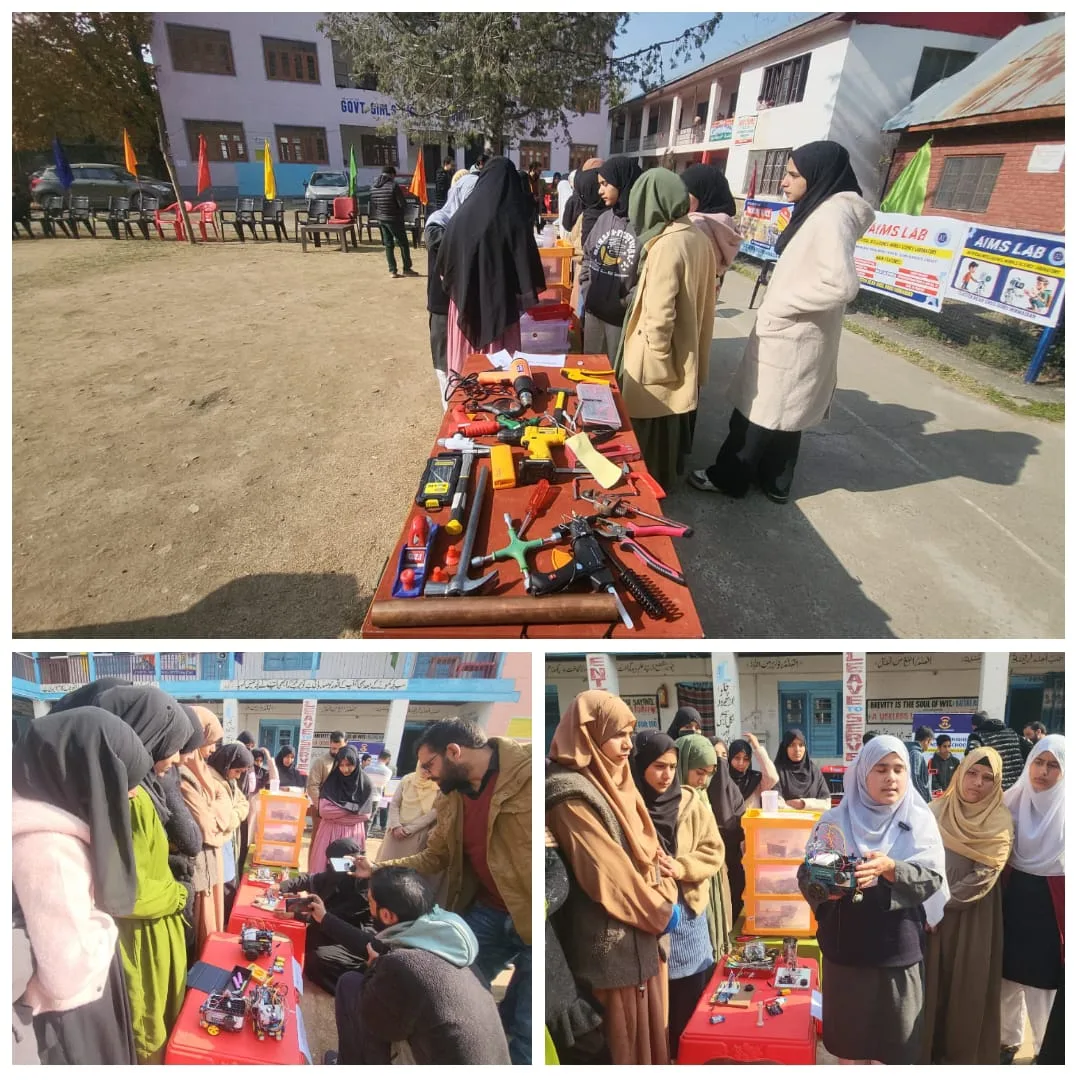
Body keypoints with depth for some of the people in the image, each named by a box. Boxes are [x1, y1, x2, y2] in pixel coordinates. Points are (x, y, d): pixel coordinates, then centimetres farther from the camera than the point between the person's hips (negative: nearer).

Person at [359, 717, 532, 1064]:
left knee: (525, 1029, 4)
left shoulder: (527, 772, -20)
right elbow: (433, 857, 15)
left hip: (527, 916, -6)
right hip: (487, 913, 7)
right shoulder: (451, 799, 5)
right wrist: (377, 869, 8)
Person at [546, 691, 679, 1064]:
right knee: (624, 1043, 8)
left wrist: (668, 899, -5)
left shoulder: (615, 785, 7)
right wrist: (661, 912, -10)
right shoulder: (571, 796, -22)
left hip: (640, 937, 8)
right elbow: (608, 872, -22)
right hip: (610, 944, -8)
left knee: (649, 1032, 20)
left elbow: (648, 849, 11)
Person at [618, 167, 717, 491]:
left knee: (650, 420, 7)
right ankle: (667, 473, 38)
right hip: (685, 352, 9)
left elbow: (660, 313, -25)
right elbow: (700, 299, 10)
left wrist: (657, 357, -14)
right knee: (672, 417, 21)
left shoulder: (666, 246, -23)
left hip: (657, 356, -9)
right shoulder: (698, 238, 3)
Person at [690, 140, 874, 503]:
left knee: (758, 412, 3)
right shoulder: (820, 211, 12)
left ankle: (728, 477, 16)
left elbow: (841, 284, -29)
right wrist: (778, 306, 8)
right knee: (781, 413, 17)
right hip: (793, 335, 10)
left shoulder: (832, 215, -19)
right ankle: (774, 481, 29)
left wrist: (778, 305, -21)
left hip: (791, 338, -10)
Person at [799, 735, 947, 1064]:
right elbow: (807, 873, -4)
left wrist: (890, 868, -28)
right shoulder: (835, 820, -5)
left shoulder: (920, 821, -2)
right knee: (848, 1034, 12)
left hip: (899, 947, 1)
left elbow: (932, 878, -11)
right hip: (846, 945, 0)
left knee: (898, 1040, 12)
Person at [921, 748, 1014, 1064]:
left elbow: (984, 877, -14)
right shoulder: (935, 811, -2)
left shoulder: (1000, 823, -9)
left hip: (973, 918, -2)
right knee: (930, 983, 11)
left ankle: (962, 1055, 29)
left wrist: (941, 902, -14)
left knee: (967, 987, 9)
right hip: (929, 911, 2)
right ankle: (926, 1050, 29)